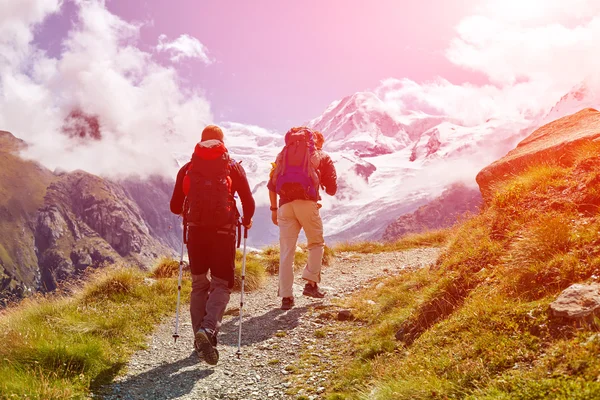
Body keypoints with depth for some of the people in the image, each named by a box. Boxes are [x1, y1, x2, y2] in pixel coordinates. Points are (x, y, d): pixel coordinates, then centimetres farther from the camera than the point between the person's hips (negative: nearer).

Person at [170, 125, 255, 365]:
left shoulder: (187, 169, 10)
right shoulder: (233, 167, 6)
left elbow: (175, 207, 11)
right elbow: (248, 203, 1)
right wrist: (247, 221, 22)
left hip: (196, 231, 2)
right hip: (223, 232, -2)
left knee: (199, 285, 14)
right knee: (221, 284, 4)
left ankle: (201, 340, 12)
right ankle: (208, 329, -20)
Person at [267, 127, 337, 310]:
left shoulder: (284, 153, 24)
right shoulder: (322, 157, 15)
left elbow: (272, 184, 16)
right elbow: (332, 189, 13)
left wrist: (274, 208, 20)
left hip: (285, 204, 3)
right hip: (307, 203, -3)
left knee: (286, 251, 4)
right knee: (316, 243, 17)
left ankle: (286, 296, 4)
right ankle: (311, 283, 7)